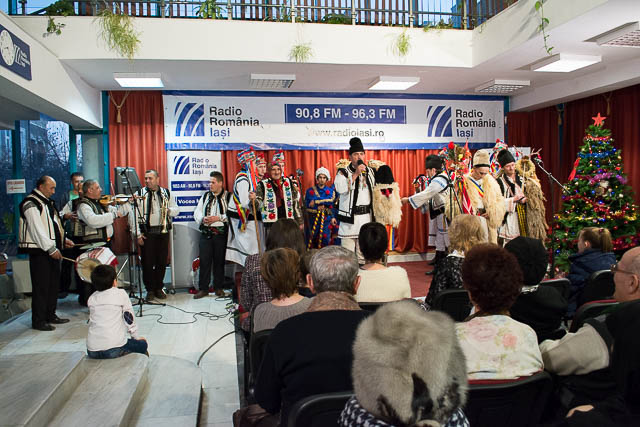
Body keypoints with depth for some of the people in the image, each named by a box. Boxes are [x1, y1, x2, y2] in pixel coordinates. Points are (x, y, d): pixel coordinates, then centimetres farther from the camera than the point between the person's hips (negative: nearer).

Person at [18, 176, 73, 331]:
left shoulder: (47, 202, 17)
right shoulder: (31, 203, -12)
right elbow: (37, 229, -19)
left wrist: (63, 240, 14)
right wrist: (51, 248, -20)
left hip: (51, 249, 9)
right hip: (39, 250, -9)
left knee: (54, 283, 13)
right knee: (41, 286, -4)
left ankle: (50, 315, 24)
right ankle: (38, 321, 5)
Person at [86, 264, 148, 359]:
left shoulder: (91, 298, 12)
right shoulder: (121, 294, -1)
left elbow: (91, 322, 20)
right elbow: (129, 318, 3)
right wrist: (136, 337, 16)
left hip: (92, 351, 5)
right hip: (114, 349, -5)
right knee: (142, 344, 19)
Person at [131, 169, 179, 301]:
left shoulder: (166, 193, 11)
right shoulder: (139, 194, 2)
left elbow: (176, 210, 14)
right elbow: (133, 215, -2)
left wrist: (169, 210, -9)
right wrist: (137, 234, -8)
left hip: (163, 232, 2)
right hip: (146, 233, -2)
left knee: (162, 261, 5)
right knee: (147, 262, 1)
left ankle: (159, 288, 18)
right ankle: (150, 289, 13)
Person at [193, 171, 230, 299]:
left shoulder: (228, 197, 1)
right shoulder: (205, 196, 14)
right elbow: (197, 213, 13)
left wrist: (218, 218, -17)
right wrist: (203, 218, -7)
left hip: (221, 233, -3)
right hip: (206, 233, 3)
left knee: (219, 261, 6)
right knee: (204, 261, 2)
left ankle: (219, 288, 18)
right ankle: (203, 288, 10)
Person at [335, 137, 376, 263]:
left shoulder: (370, 171, 13)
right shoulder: (343, 172, -3)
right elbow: (340, 188, -22)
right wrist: (355, 174, -20)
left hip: (366, 216, 4)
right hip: (349, 217, -4)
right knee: (348, 250, -5)